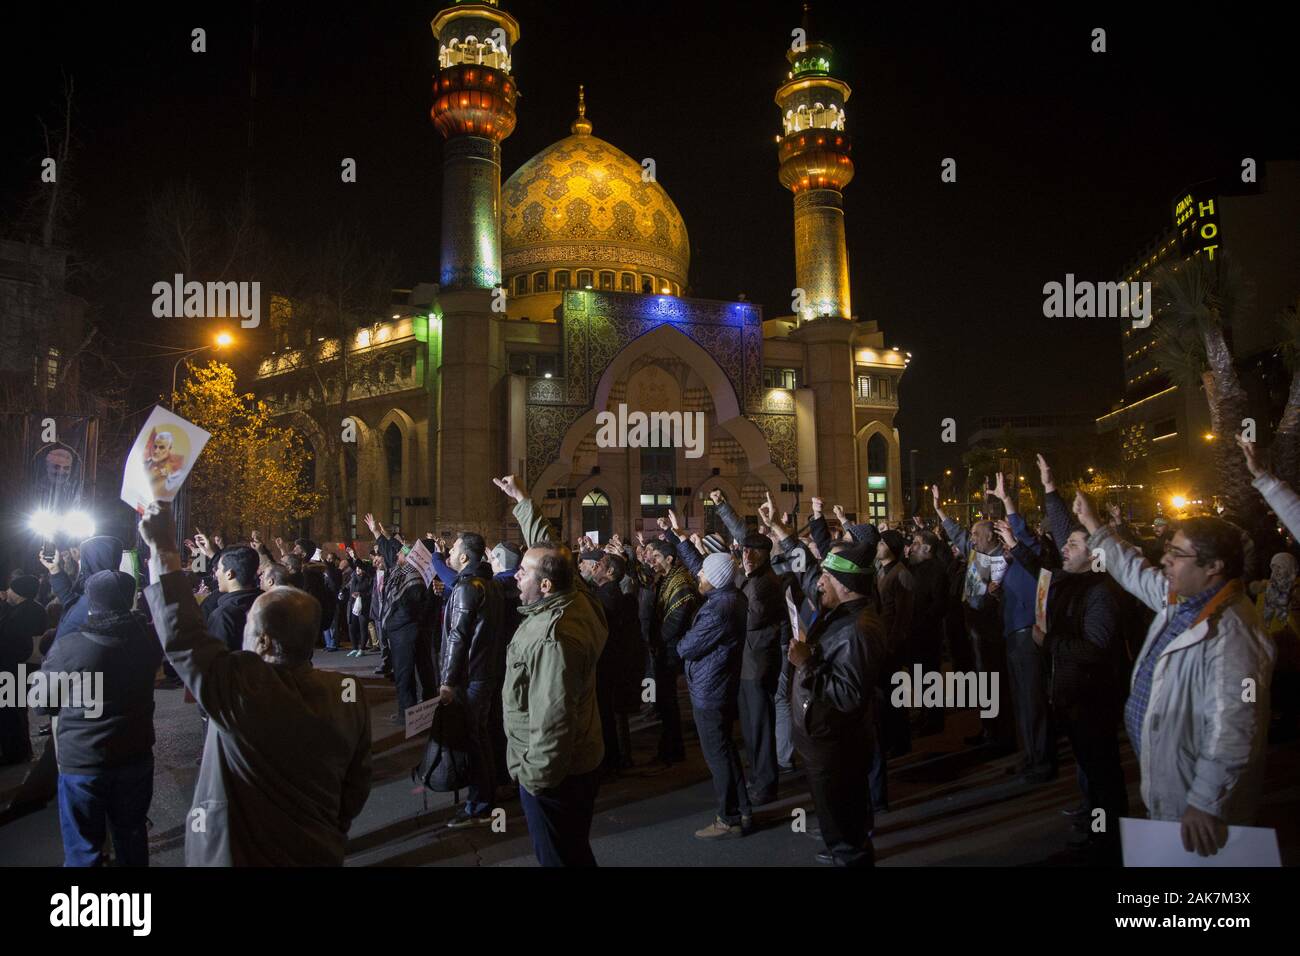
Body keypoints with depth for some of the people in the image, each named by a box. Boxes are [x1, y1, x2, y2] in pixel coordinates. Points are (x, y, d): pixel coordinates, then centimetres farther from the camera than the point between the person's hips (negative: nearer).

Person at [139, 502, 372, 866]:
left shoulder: (241, 687, -27)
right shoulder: (349, 693, -12)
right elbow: (357, 785, -2)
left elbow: (180, 637, -19)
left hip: (240, 854, -4)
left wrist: (163, 549, -14)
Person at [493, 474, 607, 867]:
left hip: (552, 774, -9)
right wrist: (523, 501, 20)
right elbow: (548, 547, 11)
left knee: (560, 857, 7)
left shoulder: (552, 638, -30)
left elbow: (553, 719, -30)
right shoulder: (577, 596, -4)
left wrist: (535, 775, -19)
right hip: (581, 760, 9)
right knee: (575, 851, 23)